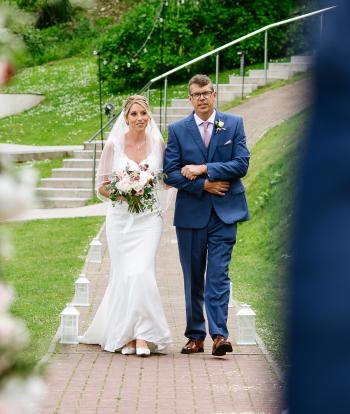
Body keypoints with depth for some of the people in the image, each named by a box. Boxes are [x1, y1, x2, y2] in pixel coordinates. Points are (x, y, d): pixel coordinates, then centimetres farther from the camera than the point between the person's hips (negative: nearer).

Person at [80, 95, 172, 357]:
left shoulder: (158, 143, 3)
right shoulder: (114, 144, -1)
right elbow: (101, 186, 4)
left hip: (148, 218, 0)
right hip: (121, 217, 0)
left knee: (141, 272, -14)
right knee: (124, 275, 1)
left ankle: (141, 336, -9)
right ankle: (127, 336, 13)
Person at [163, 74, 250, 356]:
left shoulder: (234, 124, 5)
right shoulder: (177, 130, 5)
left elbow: (242, 164, -5)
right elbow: (170, 173, -1)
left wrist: (203, 169, -11)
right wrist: (204, 185, -11)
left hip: (224, 213, -1)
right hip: (190, 214, 2)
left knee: (218, 274, -10)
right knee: (193, 278, 7)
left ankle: (219, 334, -12)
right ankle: (195, 336, 14)